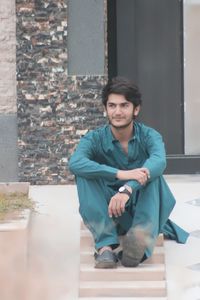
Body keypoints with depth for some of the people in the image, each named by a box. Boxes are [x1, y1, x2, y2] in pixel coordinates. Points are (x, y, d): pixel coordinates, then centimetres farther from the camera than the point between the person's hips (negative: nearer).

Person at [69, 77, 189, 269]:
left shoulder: (149, 136, -10)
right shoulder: (95, 139, -9)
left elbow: (159, 161, -34)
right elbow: (75, 163, -31)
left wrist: (128, 189, -51)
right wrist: (120, 174, -44)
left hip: (142, 206, 0)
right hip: (109, 211, 0)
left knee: (151, 173, -27)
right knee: (85, 174, -24)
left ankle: (141, 240, -47)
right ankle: (105, 246, -35)